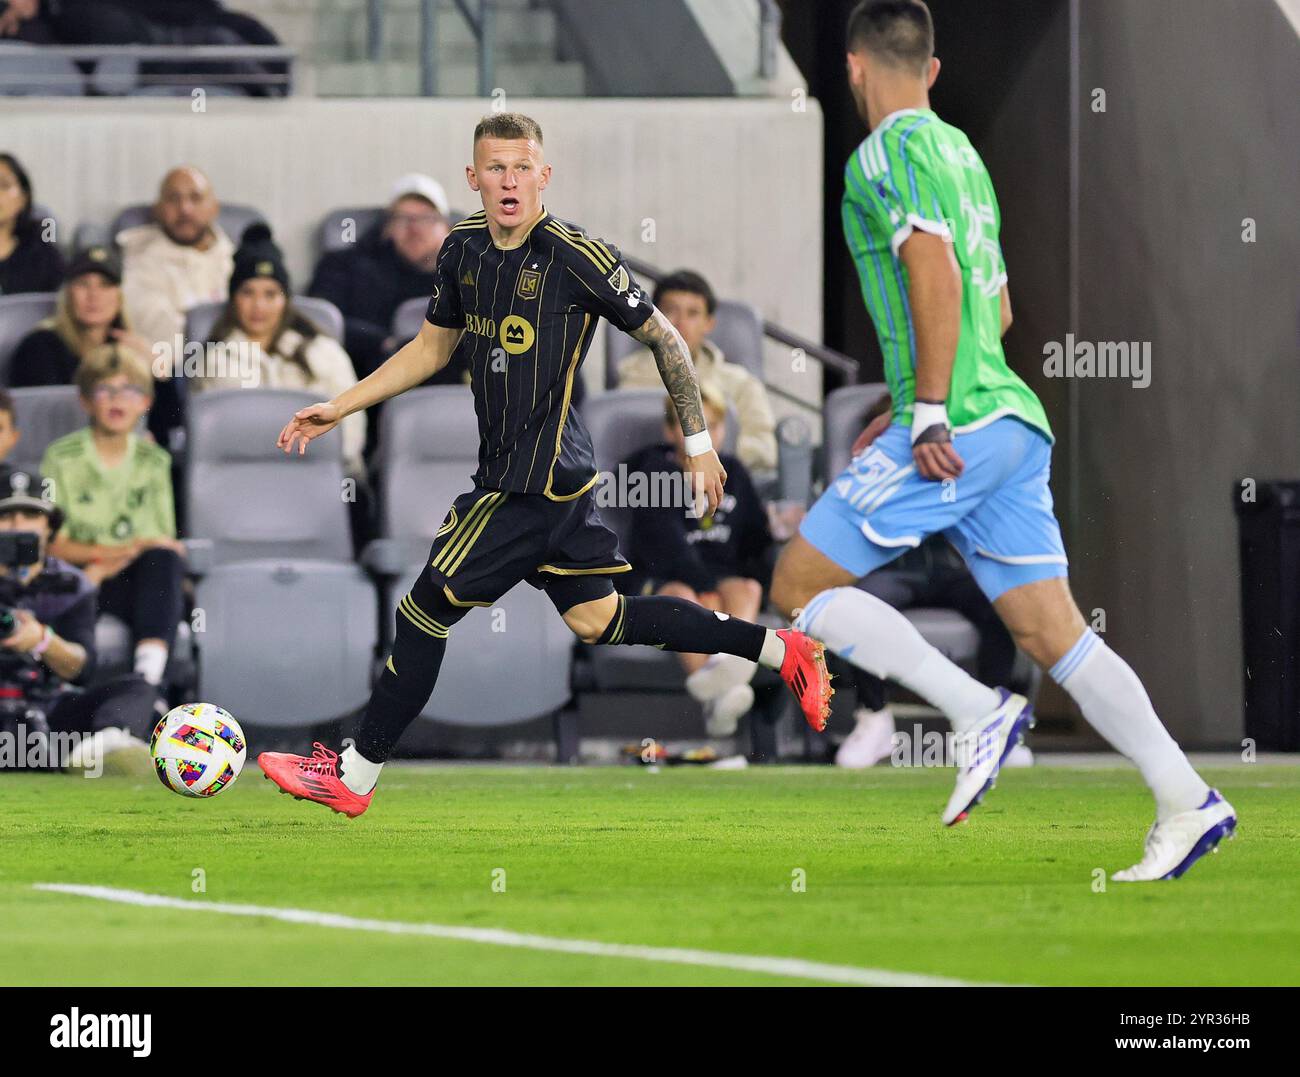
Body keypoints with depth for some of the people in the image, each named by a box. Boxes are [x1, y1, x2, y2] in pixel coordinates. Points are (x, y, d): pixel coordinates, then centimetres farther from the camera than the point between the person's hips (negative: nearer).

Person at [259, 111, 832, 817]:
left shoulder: (577, 257, -16)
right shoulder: (465, 248, 6)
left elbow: (663, 339, -6)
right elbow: (432, 348, 20)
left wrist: (699, 443, -5)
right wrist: (338, 408, 17)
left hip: (537, 480, -8)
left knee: (427, 607, -4)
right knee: (596, 620, 15)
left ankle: (353, 777, 6)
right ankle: (781, 651, 24)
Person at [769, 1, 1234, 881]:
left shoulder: (888, 155, -5)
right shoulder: (962, 152, 21)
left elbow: (935, 273, -20)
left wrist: (929, 411, -21)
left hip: (957, 432, -9)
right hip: (1014, 422, 9)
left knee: (800, 586, -1)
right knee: (1053, 633, 5)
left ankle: (978, 711, -11)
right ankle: (1186, 801, -5)